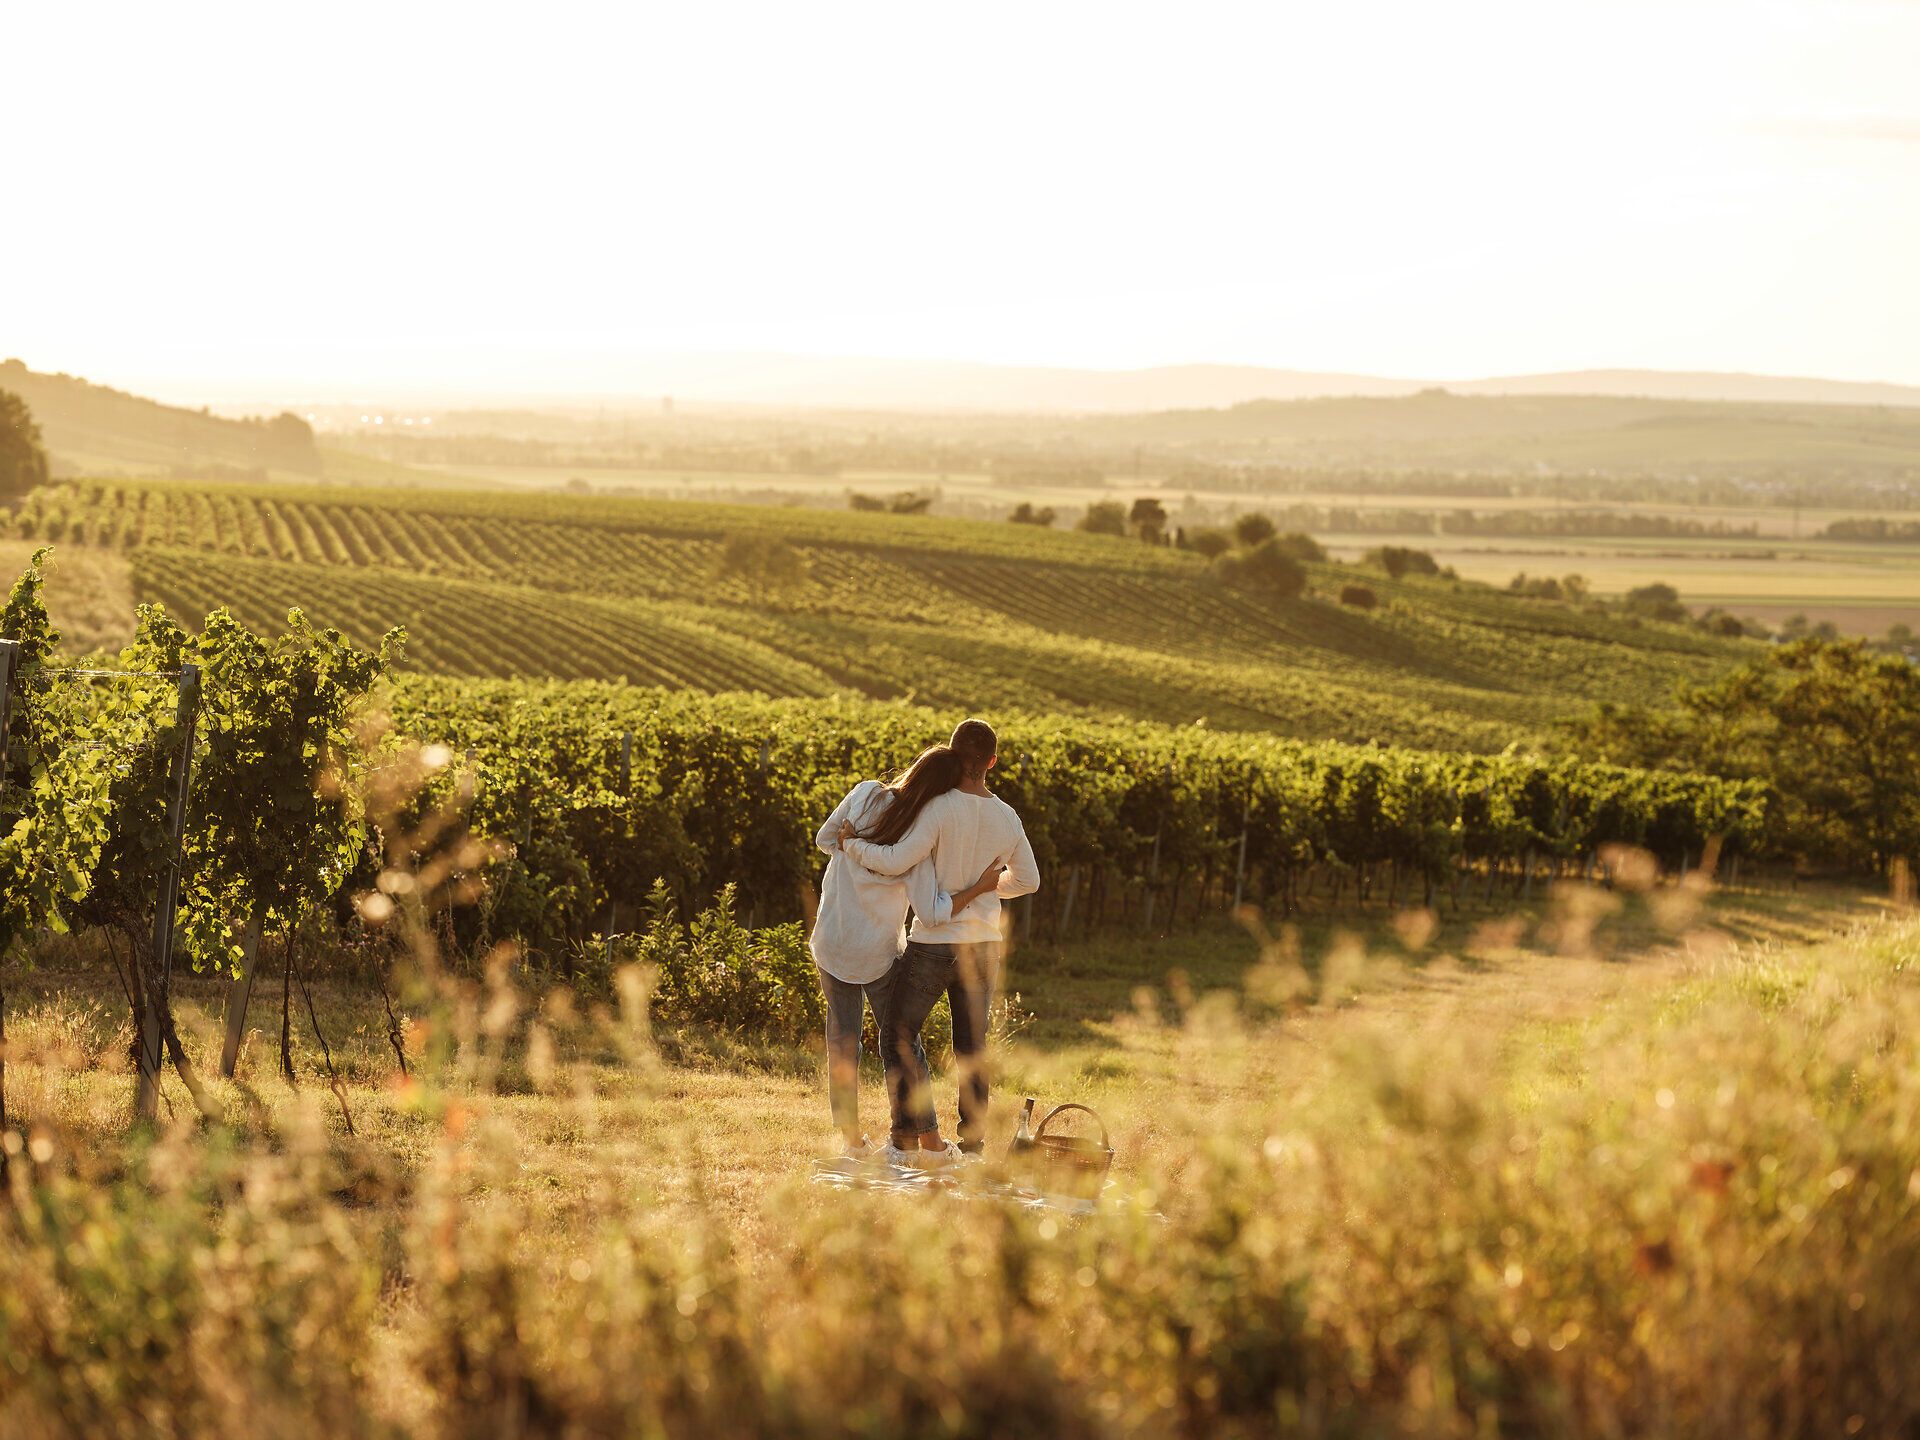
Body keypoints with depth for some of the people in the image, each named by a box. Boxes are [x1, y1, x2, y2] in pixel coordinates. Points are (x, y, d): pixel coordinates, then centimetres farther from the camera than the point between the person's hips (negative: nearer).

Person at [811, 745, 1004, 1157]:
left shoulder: (865, 795, -12)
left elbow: (825, 838, 2)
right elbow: (932, 913, -25)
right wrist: (981, 887, -14)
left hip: (832, 943, 3)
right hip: (879, 953, -3)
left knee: (842, 1041, 13)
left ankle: (851, 1137, 16)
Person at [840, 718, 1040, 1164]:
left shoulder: (941, 809, -17)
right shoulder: (1007, 818, 2)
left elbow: (896, 862, -24)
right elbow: (1027, 879, 15)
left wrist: (853, 843, -7)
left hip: (933, 944, -5)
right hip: (983, 944, 5)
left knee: (899, 1034, 6)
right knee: (971, 1046, 13)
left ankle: (927, 1139, -1)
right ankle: (973, 1144, 14)